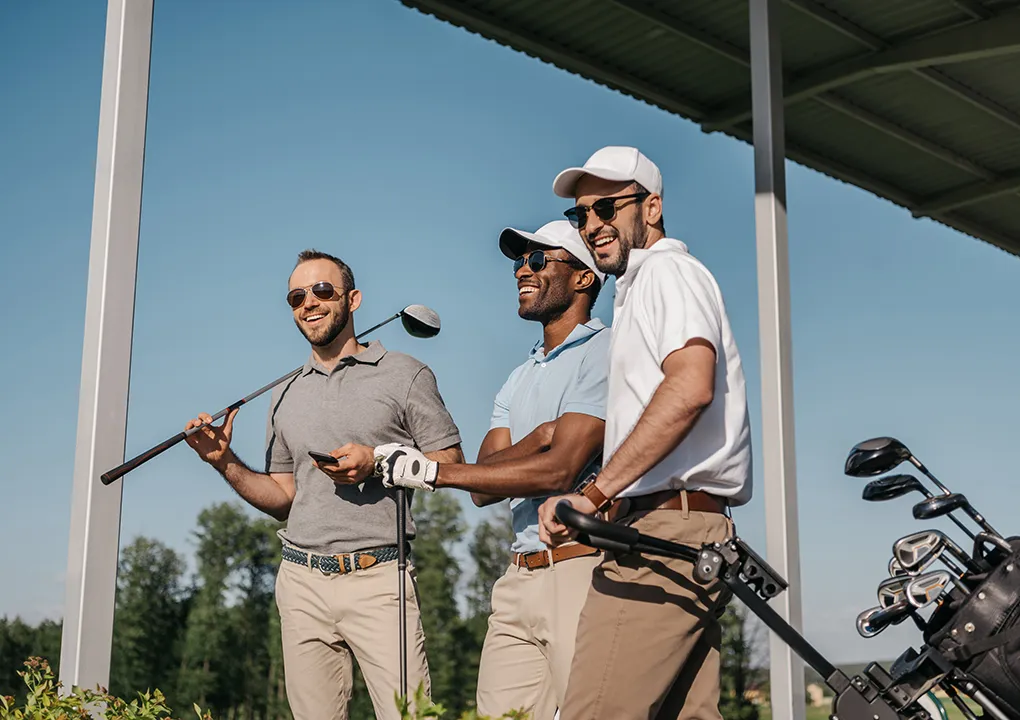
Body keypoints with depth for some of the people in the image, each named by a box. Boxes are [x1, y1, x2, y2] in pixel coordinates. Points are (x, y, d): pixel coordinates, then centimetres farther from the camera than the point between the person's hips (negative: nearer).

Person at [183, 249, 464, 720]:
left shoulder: (403, 374, 4)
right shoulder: (285, 397, 18)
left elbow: (451, 462, 0)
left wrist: (378, 461, -13)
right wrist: (225, 464, 6)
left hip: (377, 577, -4)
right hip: (302, 581, 4)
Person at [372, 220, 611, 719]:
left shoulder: (604, 354, -3)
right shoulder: (518, 380, 22)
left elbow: (560, 469, -14)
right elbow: (484, 487, 11)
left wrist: (434, 471, -12)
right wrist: (538, 436, -10)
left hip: (581, 570, -7)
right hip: (517, 581, 7)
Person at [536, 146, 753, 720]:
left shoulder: (667, 270, -3)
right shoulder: (639, 288, 29)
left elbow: (690, 386, -22)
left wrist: (595, 492, -24)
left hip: (665, 530, -11)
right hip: (690, 538, 11)